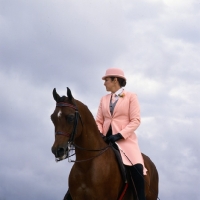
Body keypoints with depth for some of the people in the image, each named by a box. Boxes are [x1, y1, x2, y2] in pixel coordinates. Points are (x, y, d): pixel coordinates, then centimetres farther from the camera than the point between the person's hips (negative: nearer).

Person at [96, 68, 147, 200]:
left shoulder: (131, 97, 3)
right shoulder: (104, 99, 17)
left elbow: (135, 120, -6)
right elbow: (99, 121, 12)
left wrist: (120, 135, -18)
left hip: (125, 139, -5)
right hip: (106, 139, 5)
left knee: (136, 168, -26)